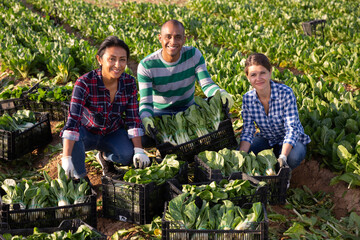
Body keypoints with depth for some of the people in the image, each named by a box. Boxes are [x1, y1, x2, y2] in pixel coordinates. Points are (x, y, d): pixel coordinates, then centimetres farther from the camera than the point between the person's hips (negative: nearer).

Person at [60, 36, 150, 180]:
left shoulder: (129, 83, -15)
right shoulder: (85, 83, -27)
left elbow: (133, 119, -9)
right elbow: (73, 120, -34)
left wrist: (139, 150, -22)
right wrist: (66, 158, -42)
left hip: (113, 133, 3)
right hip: (87, 131, -3)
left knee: (127, 155, -27)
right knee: (74, 137, -36)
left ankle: (105, 157, 9)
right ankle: (79, 177, -10)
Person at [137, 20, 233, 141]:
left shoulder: (193, 55, -11)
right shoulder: (146, 66, -19)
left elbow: (206, 84, -16)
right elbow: (146, 102, -23)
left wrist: (221, 93, -41)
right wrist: (145, 119, -48)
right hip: (160, 112, -2)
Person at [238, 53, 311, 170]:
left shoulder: (285, 93, -25)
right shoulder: (247, 98, -13)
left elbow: (291, 129, -29)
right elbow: (247, 131, -12)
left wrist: (282, 157, -44)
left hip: (292, 139, -3)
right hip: (266, 139, 3)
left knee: (294, 156, -37)